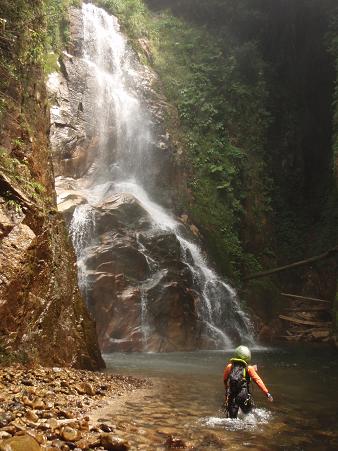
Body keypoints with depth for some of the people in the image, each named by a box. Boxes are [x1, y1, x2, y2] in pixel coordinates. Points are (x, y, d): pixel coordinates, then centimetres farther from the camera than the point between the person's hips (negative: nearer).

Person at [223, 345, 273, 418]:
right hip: (244, 397, -1)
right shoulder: (248, 368, -2)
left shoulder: (229, 367, 4)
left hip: (231, 398, 2)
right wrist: (267, 393, -9)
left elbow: (225, 380, 15)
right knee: (247, 412, 27)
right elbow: (258, 380, -8)